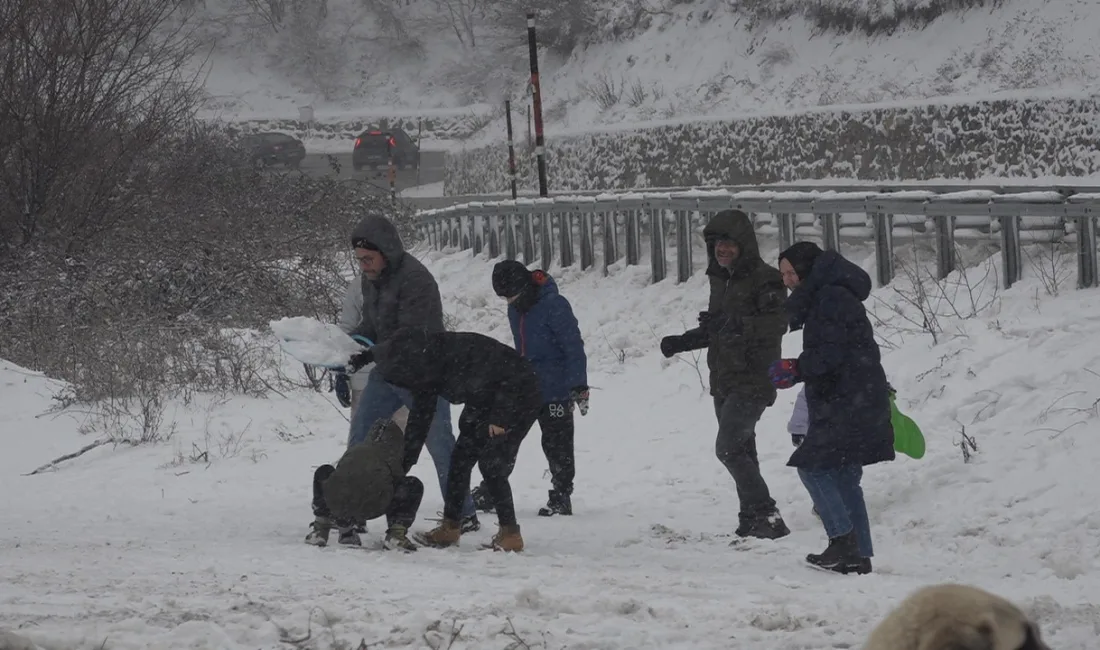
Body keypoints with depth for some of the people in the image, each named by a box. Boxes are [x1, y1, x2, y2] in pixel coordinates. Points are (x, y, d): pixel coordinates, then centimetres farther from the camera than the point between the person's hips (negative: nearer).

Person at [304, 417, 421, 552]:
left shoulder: (352, 451, 37)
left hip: (337, 502, 4)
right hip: (372, 508, -4)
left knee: (324, 472, 37)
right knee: (414, 485, 18)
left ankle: (320, 528, 30)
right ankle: (396, 534, 4)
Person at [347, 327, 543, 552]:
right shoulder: (426, 373, -10)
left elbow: (511, 379, -30)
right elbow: (419, 419, 0)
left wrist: (500, 418, -25)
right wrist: (404, 464, 1)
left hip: (520, 394, -8)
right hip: (484, 400, 8)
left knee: (492, 464, -15)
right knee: (460, 459, 2)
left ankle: (510, 534, -9)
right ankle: (450, 527, 10)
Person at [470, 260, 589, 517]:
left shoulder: (555, 306, -18)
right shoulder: (515, 309, 7)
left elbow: (574, 347, -18)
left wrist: (579, 385, -21)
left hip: (555, 391, -8)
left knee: (557, 445, 1)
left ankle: (561, 497, 11)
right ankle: (489, 492, 14)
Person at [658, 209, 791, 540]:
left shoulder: (765, 280, -13)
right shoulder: (721, 280, 15)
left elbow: (778, 323, -27)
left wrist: (735, 324, -38)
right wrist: (682, 342, 15)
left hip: (753, 380, -9)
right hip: (725, 381, 9)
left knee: (729, 448, -18)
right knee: (742, 451, 12)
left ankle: (767, 516, -15)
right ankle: (751, 520, 19)